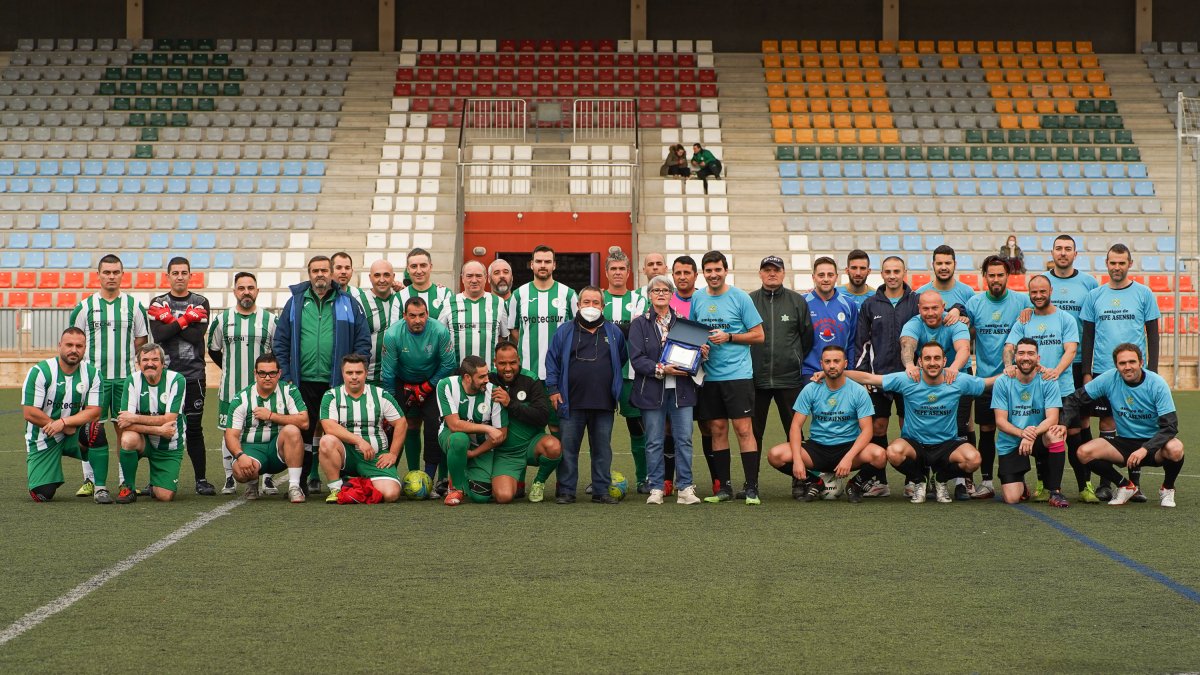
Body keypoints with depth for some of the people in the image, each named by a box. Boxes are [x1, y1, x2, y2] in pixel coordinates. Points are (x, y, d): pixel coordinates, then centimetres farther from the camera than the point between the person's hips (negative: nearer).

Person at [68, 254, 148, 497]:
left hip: (125, 377, 1)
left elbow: (141, 340, 13)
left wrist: (125, 358, 4)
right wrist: (93, 359, 2)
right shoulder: (85, 307, 5)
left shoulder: (134, 306, 8)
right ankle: (90, 480, 4)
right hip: (94, 376, -1)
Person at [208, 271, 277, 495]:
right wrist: (231, 370, 12)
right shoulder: (221, 319, 5)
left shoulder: (270, 320, 4)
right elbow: (213, 350, 17)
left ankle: (267, 477, 5)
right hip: (230, 389, 1)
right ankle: (230, 479, 12)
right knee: (229, 432, 3)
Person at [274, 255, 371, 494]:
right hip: (304, 382, 1)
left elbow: (363, 340, 6)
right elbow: (280, 341, 9)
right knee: (304, 431, 2)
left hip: (337, 382, -1)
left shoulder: (348, 304, 6)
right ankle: (306, 479, 10)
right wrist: (284, 375, 1)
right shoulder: (296, 302, 9)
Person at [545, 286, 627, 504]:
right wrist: (553, 389, -1)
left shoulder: (613, 332, 11)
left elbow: (623, 358, 20)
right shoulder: (565, 331, 6)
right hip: (572, 402, -1)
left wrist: (615, 384, 13)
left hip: (603, 403, 1)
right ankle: (566, 491, 5)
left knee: (602, 449, 5)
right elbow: (552, 360, 6)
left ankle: (601, 490, 12)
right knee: (568, 448, 0)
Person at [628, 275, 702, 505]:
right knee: (654, 442, 1)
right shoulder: (640, 324, 5)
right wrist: (661, 369, -17)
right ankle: (656, 488, 8)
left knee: (684, 439, -2)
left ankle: (685, 488, 2)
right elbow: (636, 359, -5)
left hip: (681, 390, 2)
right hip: (652, 391, -2)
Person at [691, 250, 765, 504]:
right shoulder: (697, 298, 10)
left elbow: (759, 335, -2)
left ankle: (752, 488, -7)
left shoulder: (740, 297, -3)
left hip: (738, 373, -4)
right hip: (709, 375, 4)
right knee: (717, 430, 7)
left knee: (743, 428, -8)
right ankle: (723, 487, 13)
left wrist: (728, 337, -13)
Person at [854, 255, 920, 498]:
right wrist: (863, 374, 1)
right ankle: (878, 480, 6)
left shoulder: (916, 302, 4)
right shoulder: (870, 304, 8)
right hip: (877, 376, 1)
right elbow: (861, 343, 8)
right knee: (877, 428, 1)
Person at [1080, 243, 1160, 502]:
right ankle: (1104, 483, 8)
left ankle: (1134, 483, 6)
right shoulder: (1095, 296, 8)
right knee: (1106, 425, 2)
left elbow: (1153, 334, 6)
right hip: (1102, 371, 1)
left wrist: (1152, 371, -1)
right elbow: (1087, 336, 11)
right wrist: (1086, 372, 5)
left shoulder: (1143, 294, 4)